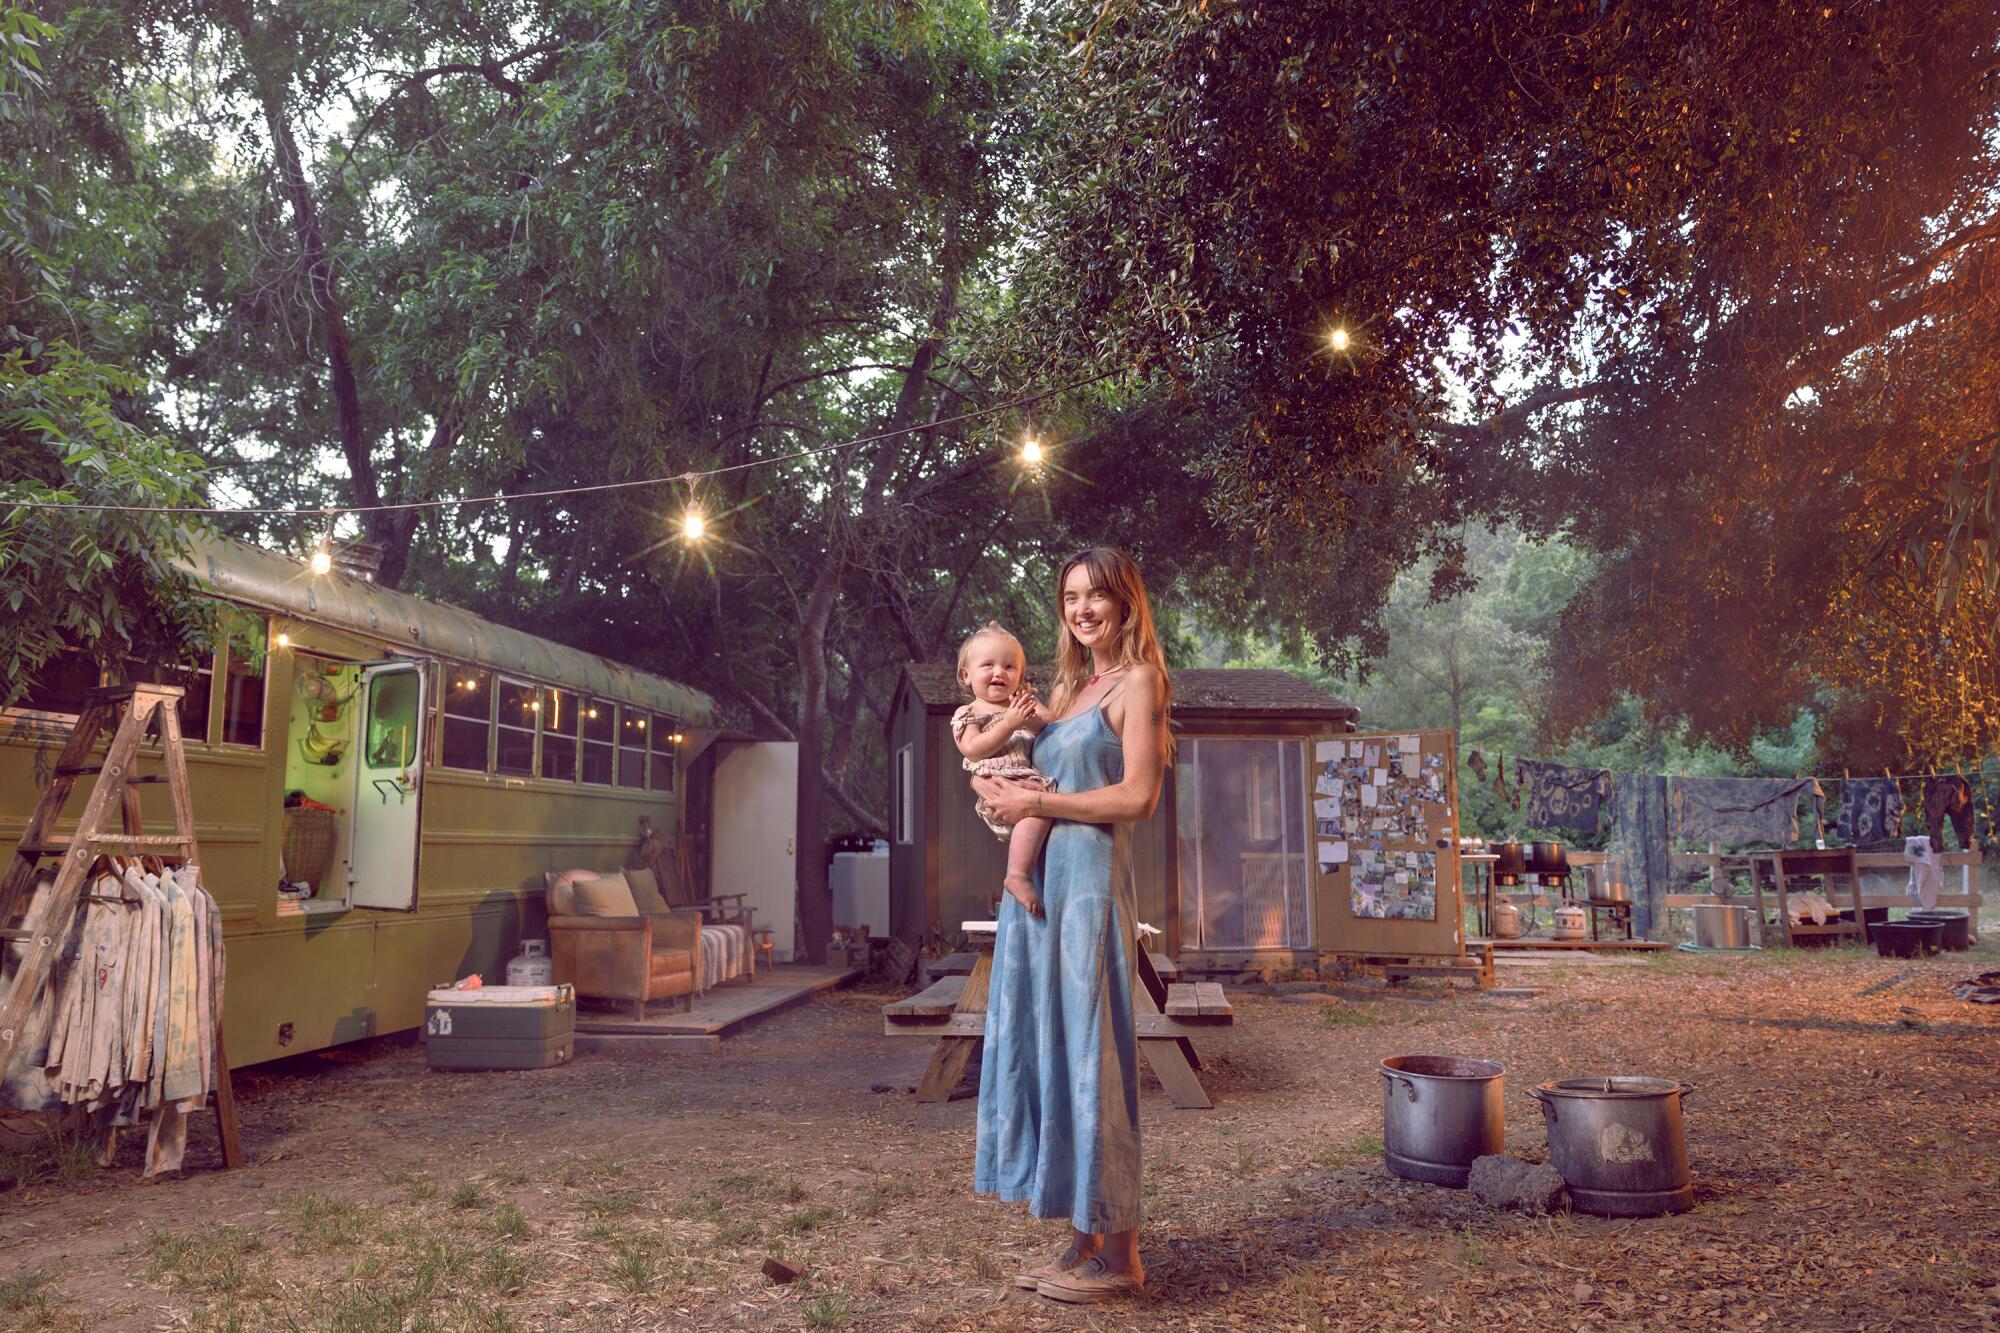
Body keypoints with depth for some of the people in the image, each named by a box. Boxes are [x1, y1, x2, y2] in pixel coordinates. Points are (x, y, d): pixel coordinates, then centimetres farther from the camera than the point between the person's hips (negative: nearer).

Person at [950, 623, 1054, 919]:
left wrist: (1034, 718, -6)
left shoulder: (1024, 704, 26)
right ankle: (1018, 875, -34)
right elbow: (973, 750, -7)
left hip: (1032, 781, 7)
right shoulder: (968, 714, 12)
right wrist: (1009, 723, -15)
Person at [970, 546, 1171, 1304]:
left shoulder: (1137, 681, -2)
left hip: (1088, 880, -8)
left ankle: (1119, 1256, 6)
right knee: (1042, 1046, 7)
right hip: (1034, 881, 8)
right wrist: (998, 790, 1)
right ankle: (1085, 1243, 16)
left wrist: (1037, 803, -11)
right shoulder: (1069, 687, 20)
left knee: (1087, 1051, -5)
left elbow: (1137, 795, -12)